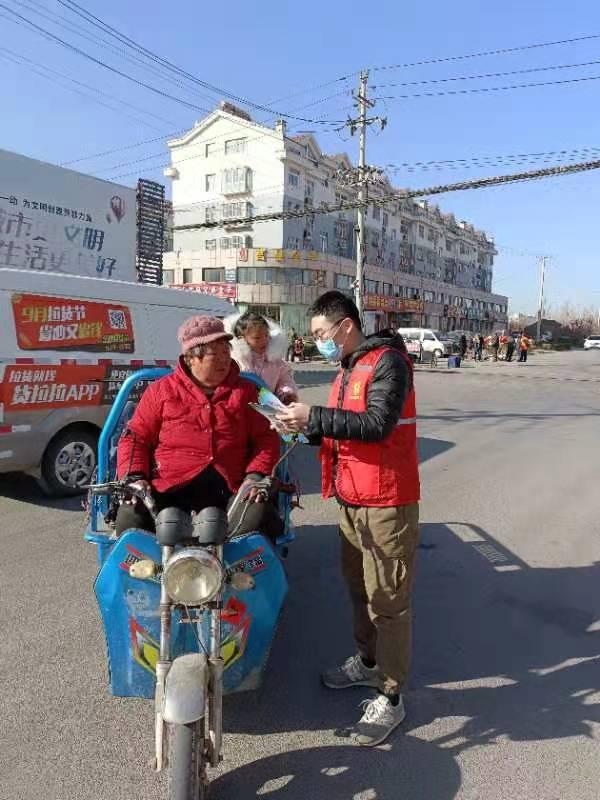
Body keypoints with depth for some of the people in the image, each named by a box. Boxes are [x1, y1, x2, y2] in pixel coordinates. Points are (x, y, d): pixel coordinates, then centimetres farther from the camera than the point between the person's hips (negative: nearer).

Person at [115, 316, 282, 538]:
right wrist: (134, 477, -5)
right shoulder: (162, 389, 11)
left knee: (261, 516, -25)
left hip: (227, 487, 1)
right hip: (170, 488, 0)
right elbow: (135, 437, 11)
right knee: (131, 516, -25)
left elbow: (266, 438, 11)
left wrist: (256, 474, -6)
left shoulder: (245, 391, 15)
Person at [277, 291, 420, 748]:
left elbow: (377, 423, -26)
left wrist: (315, 417, -25)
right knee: (359, 588, 21)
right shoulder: (348, 369, 16)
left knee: (387, 599, 0)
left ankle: (391, 698, 14)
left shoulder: (387, 361, -13)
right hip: (351, 499, 9)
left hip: (386, 502, -9)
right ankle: (368, 662, 40)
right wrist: (307, 427, -1)